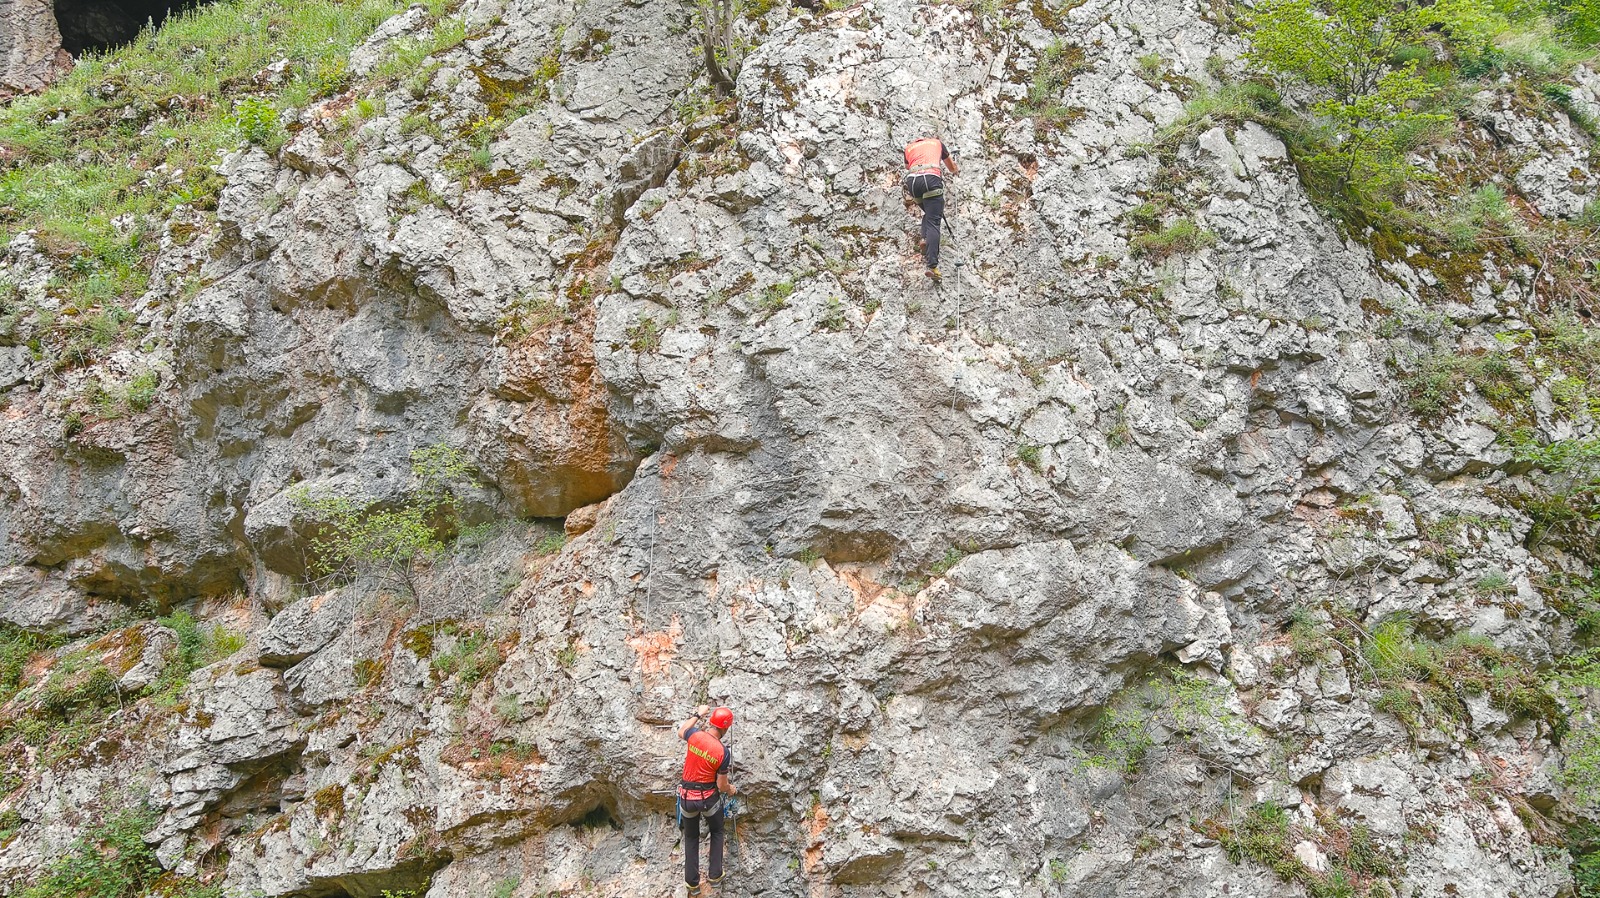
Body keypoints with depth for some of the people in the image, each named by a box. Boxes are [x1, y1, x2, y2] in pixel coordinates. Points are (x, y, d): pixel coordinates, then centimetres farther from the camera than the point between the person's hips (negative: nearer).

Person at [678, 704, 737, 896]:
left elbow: (680, 732, 13)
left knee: (691, 837, 20)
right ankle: (714, 875, 24)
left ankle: (692, 882, 22)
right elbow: (721, 785, -10)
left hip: (687, 797, 2)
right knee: (717, 833, 26)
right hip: (709, 798, -2)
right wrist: (730, 790, 12)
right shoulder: (723, 752, -18)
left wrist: (698, 715, 23)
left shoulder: (695, 735, -14)